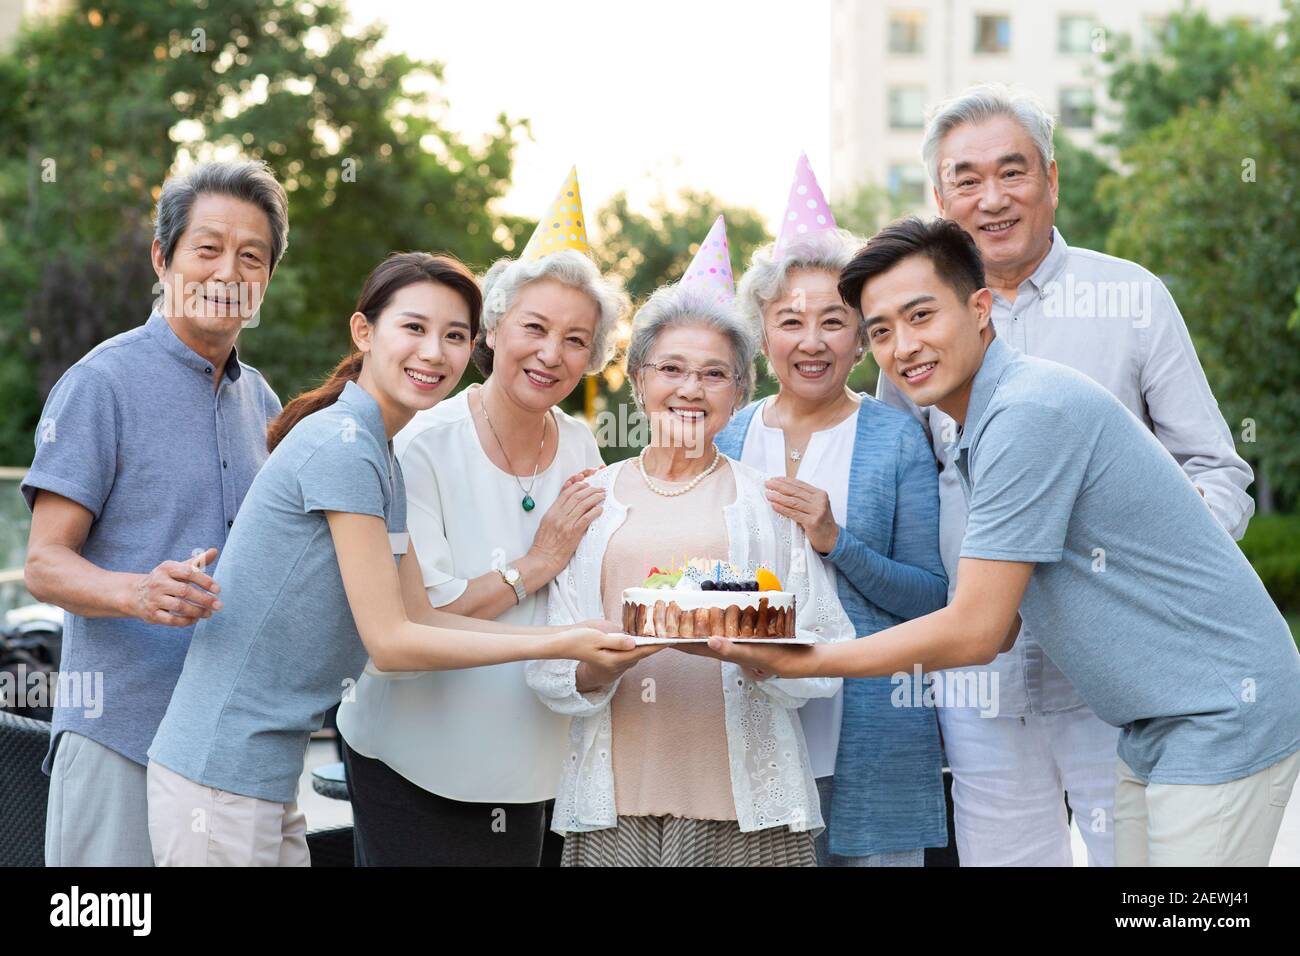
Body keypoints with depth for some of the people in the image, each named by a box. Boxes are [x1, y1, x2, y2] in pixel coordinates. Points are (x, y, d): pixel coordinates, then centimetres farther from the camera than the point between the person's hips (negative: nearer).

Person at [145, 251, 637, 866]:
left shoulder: (382, 459, 13)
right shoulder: (341, 447, -17)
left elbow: (419, 618, 9)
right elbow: (391, 641, -17)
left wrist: (584, 638, 2)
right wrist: (557, 647, -13)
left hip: (270, 776, 9)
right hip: (221, 771, -9)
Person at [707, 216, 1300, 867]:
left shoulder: (1030, 412, -22)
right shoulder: (976, 433, 10)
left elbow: (975, 632, -22)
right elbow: (1002, 632, 11)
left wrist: (799, 662, -14)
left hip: (1221, 721, -9)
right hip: (1154, 729, 9)